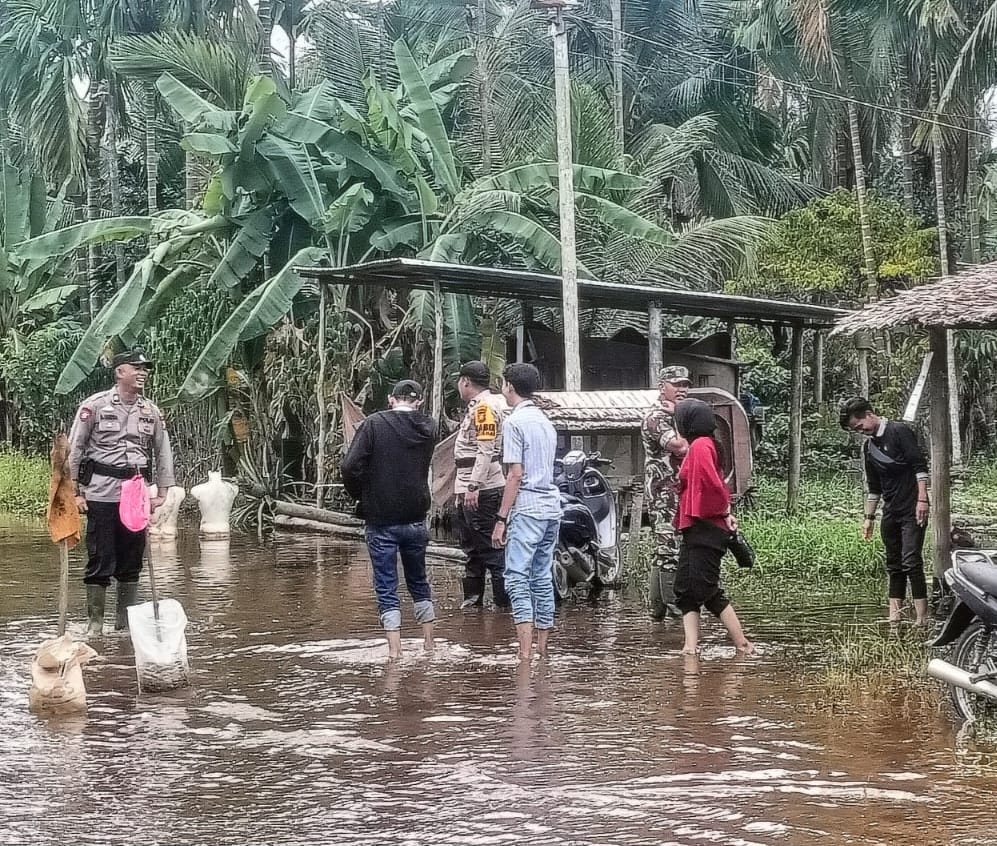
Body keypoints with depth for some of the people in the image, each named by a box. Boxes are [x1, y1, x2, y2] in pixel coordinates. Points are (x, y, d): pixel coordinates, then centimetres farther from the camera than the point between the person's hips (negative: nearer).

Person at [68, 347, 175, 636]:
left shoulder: (151, 411, 9)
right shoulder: (94, 405, -4)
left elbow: (163, 452, 16)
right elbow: (74, 449, -2)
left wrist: (162, 492, 10)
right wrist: (75, 491, -7)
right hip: (101, 493, -4)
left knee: (132, 560, 8)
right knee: (100, 559, -2)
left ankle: (126, 620, 17)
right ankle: (95, 622, 5)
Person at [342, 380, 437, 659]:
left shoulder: (374, 424, -11)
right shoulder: (428, 428, 1)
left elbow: (351, 468, -16)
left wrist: (359, 495, 0)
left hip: (380, 521, -4)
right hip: (416, 518, 4)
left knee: (386, 588, 3)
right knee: (419, 582, 20)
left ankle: (395, 651, -1)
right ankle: (429, 644, 26)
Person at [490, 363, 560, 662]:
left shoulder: (515, 421, -8)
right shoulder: (546, 421, 18)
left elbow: (516, 474, -13)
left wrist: (501, 519, -11)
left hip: (527, 509, -8)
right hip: (552, 506, 8)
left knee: (517, 578, -9)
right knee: (543, 578, 12)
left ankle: (525, 652, -17)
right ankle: (542, 649, 15)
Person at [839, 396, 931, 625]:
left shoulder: (899, 431, -8)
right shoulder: (868, 446, 15)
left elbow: (920, 466, -13)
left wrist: (922, 499, -19)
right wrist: (869, 517, 20)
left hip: (912, 511, -8)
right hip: (890, 513, 8)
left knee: (911, 561, -13)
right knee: (894, 565, 7)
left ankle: (922, 617, -12)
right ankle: (894, 615, 10)